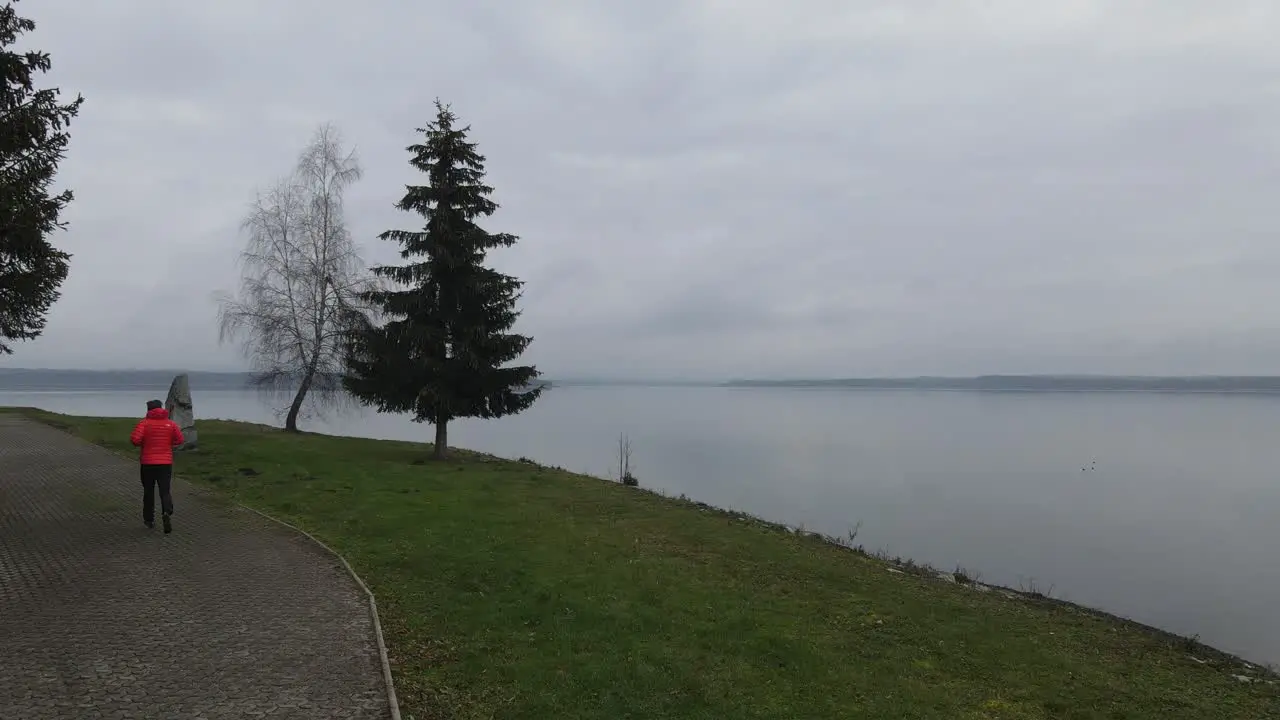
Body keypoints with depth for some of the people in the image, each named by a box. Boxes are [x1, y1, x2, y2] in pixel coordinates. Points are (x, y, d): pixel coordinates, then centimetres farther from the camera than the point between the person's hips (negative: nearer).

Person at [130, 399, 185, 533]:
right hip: (166, 462, 1)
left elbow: (135, 439, -17)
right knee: (165, 491, 0)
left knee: (148, 491, 14)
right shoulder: (171, 423, 2)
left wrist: (143, 444, 4)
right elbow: (180, 440, 1)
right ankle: (167, 512, -26)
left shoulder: (144, 423, -5)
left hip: (148, 463, -1)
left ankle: (149, 519, 23)